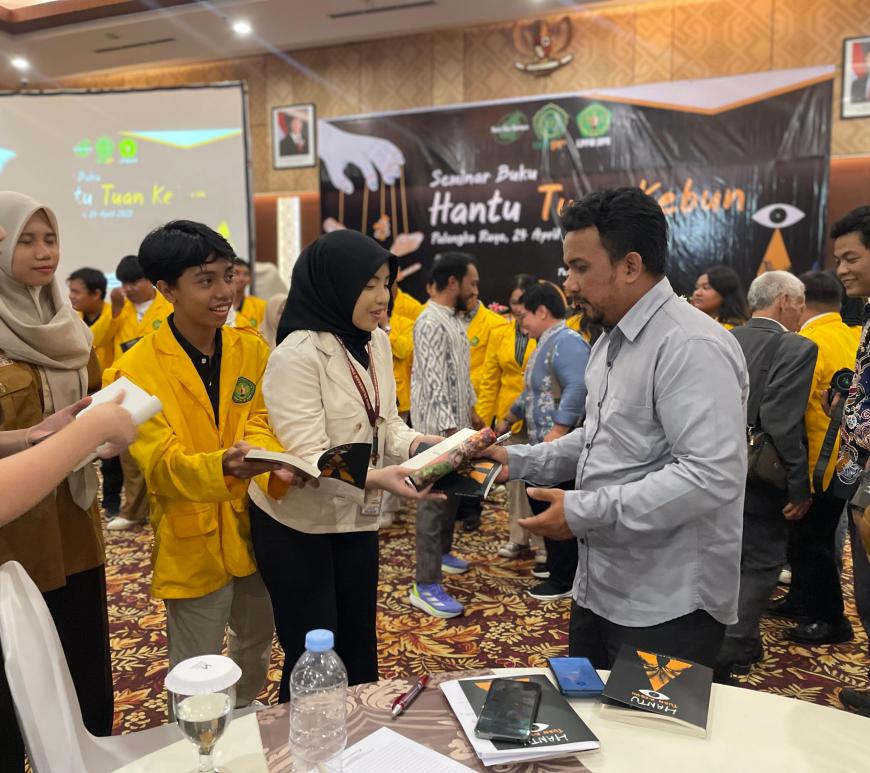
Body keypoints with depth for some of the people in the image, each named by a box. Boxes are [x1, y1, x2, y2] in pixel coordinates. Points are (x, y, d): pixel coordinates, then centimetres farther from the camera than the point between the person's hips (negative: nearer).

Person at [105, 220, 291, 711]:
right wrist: (224, 467, -42)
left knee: (257, 647, 26)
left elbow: (258, 421, -8)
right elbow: (162, 465, -21)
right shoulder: (137, 370, -17)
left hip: (255, 528, 6)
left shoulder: (253, 349, -2)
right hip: (194, 540, -5)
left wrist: (268, 456, -31)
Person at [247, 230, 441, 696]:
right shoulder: (297, 355, -22)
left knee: (359, 645, 19)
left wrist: (417, 444, -12)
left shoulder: (378, 342, 3)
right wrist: (376, 477, -40)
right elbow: (307, 457, -26)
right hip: (297, 525, -7)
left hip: (356, 519, 7)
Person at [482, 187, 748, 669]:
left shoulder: (691, 347, -22)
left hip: (667, 606, -10)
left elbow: (713, 476, -29)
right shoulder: (612, 341, 13)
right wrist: (520, 462, 7)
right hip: (600, 589, 10)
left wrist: (584, 512, -27)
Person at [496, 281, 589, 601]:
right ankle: (557, 566, 29)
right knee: (542, 507, 16)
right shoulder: (546, 343, 19)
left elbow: (578, 389, -29)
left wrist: (558, 432, -32)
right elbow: (532, 393, 29)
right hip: (544, 446, 10)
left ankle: (564, 580, 11)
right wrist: (505, 423, 32)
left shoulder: (566, 341, -15)